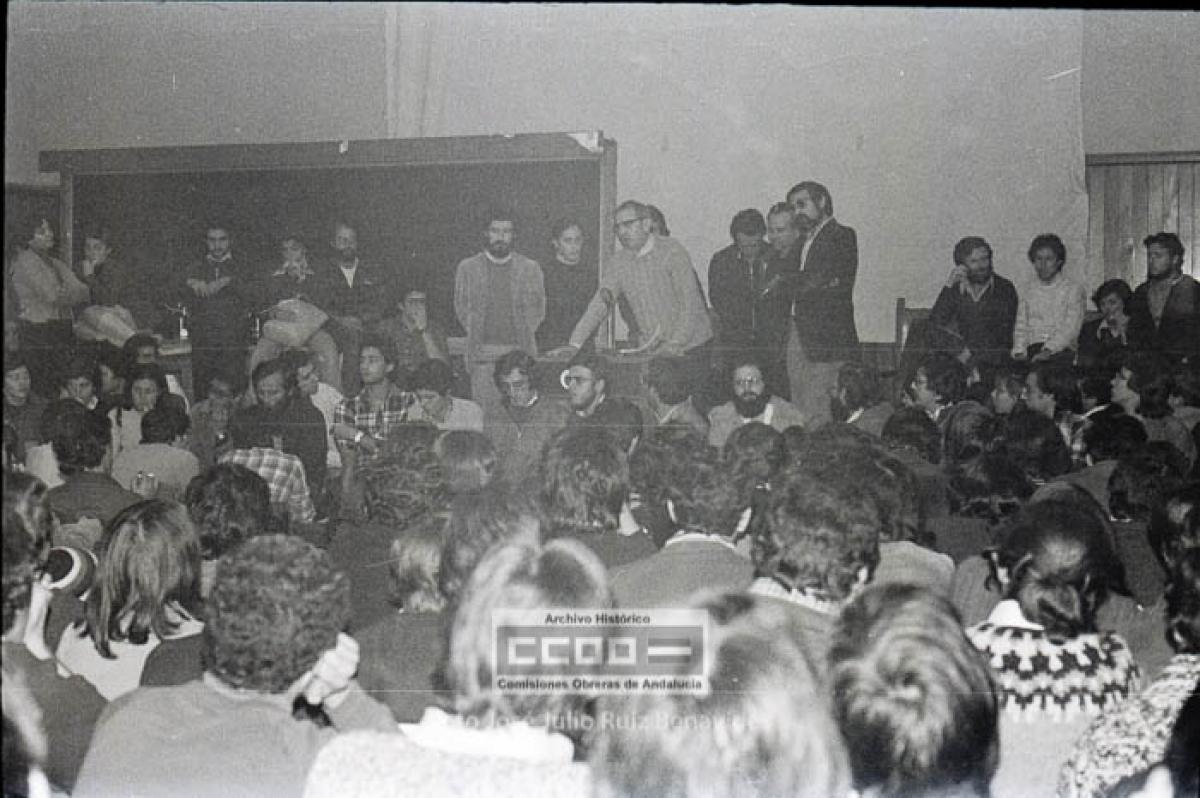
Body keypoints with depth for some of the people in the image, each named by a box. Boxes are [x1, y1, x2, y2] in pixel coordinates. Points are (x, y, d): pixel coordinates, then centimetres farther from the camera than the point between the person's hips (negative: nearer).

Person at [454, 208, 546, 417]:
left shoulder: (530, 268, 9)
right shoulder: (467, 268, 9)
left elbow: (538, 309, 13)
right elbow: (461, 308, 12)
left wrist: (523, 336, 3)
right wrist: (476, 337, 3)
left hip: (519, 352, 0)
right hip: (482, 352, 0)